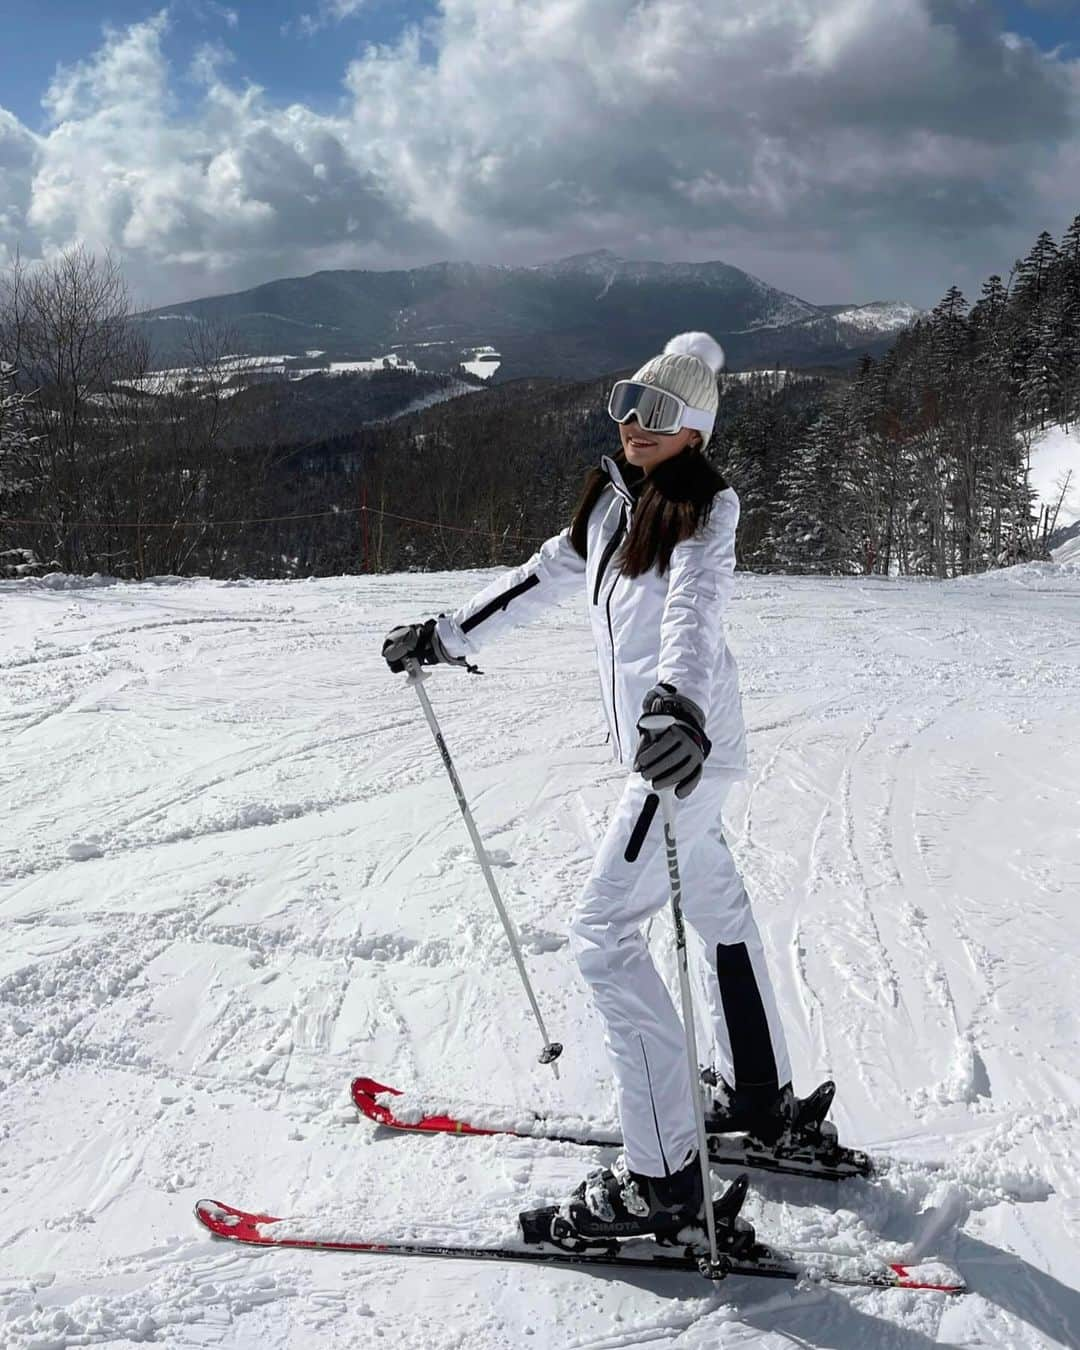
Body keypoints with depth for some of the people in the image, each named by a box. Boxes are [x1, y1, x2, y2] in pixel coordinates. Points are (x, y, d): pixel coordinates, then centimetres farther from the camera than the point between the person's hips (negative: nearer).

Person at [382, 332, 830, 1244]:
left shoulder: (702, 509, -13)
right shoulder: (615, 498, 11)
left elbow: (695, 606, -32)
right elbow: (544, 576, 21)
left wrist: (680, 705, -50)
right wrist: (449, 636, 23)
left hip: (686, 747, -9)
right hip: (664, 740, 9)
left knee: (605, 934, -11)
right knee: (716, 905, 20)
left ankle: (664, 1176, -6)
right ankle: (763, 1100, 39)